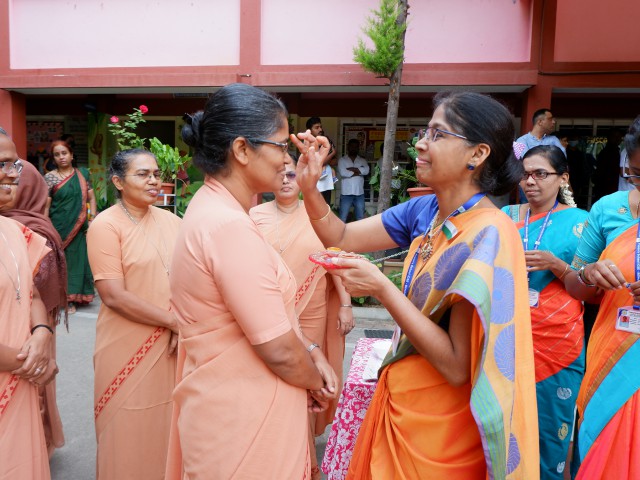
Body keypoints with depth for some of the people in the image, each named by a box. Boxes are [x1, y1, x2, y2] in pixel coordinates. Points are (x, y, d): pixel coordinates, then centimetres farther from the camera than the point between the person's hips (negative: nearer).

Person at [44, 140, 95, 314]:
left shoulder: (83, 174, 6)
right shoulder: (50, 178, 0)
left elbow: (91, 198, 7)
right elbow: (45, 205, -1)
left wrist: (93, 220, -3)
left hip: (79, 227, 2)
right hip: (58, 227, -2)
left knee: (76, 259, 4)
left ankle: (71, 299, 15)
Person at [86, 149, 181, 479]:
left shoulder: (171, 222, 5)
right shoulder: (106, 225, -10)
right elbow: (114, 295, -17)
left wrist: (182, 325, -12)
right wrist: (175, 321, -15)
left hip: (172, 343, 4)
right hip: (128, 347, -4)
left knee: (167, 426, 17)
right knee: (131, 431, 11)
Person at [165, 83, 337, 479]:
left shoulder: (214, 209, 4)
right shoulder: (230, 227, -27)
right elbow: (279, 350, -24)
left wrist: (312, 352, 0)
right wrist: (316, 385, -5)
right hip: (244, 420, -9)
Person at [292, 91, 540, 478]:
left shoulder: (490, 234, -25)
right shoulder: (425, 211, -4)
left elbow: (457, 367, -26)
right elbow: (342, 238, 3)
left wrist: (381, 287, -30)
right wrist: (310, 188, -13)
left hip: (440, 421, -6)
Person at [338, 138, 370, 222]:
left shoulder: (362, 160, 12)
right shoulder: (342, 160, 3)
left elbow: (366, 170, -9)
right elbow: (343, 173, -15)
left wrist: (351, 169, -11)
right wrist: (358, 171, -7)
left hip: (359, 193, 3)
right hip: (346, 193, -3)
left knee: (360, 217, 9)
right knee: (343, 217, 2)